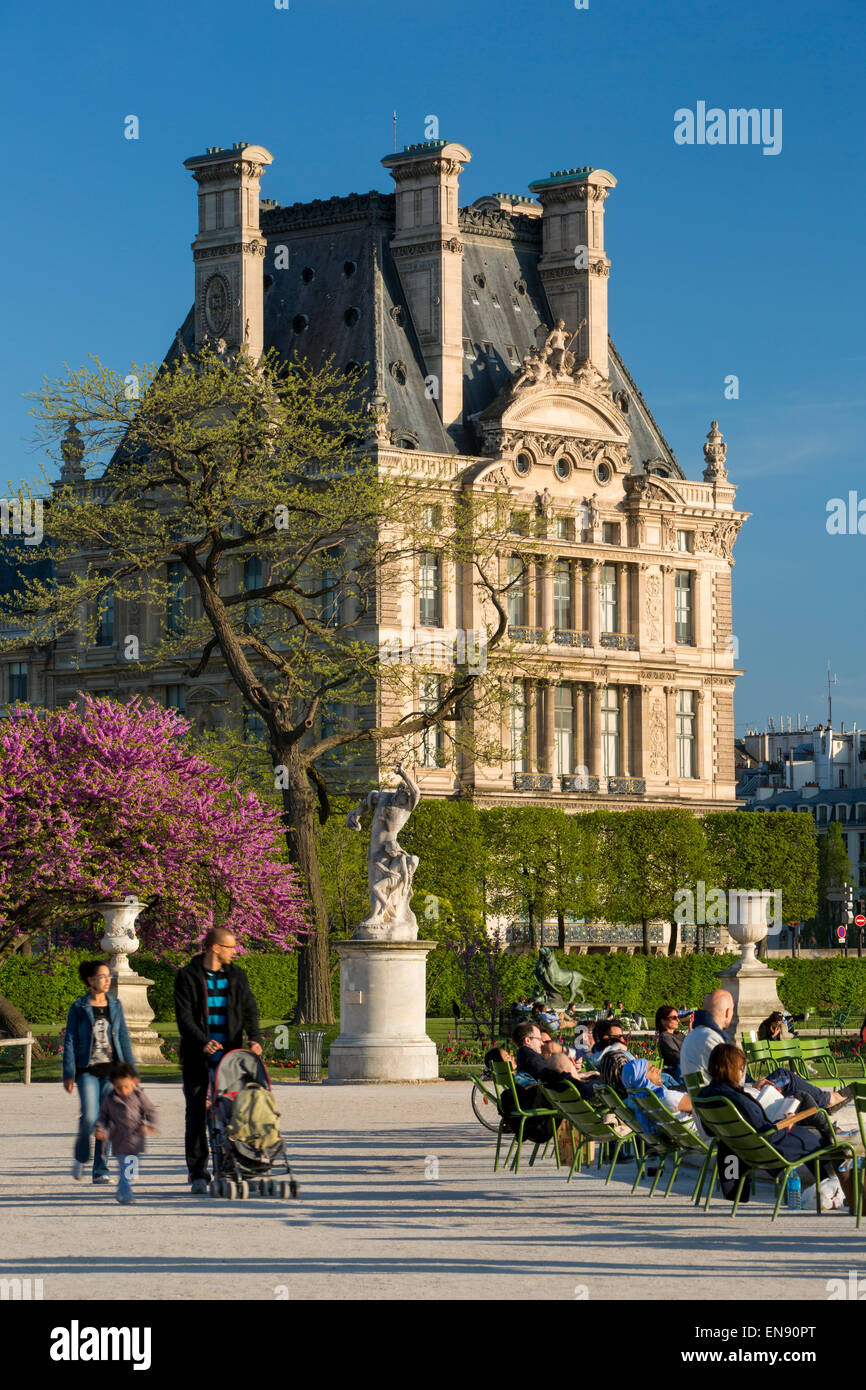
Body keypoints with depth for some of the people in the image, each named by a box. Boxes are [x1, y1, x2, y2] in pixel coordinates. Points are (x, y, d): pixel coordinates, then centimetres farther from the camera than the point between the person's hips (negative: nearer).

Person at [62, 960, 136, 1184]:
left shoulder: (115, 1005, 9)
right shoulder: (79, 1008, -1)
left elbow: (124, 1038, 13)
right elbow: (69, 1041, -1)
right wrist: (69, 1074, -7)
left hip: (111, 1068, 3)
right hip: (87, 1070, -3)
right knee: (90, 1117, -14)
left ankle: (101, 1170, 8)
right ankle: (80, 1156, 15)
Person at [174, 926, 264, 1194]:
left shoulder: (237, 976, 11)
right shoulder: (188, 976, -1)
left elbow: (249, 1010, 5)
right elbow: (184, 1016, -9)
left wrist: (254, 1039, -14)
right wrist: (203, 1042, -24)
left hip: (229, 1056, 3)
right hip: (197, 1058, -3)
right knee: (197, 1113, -4)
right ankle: (198, 1173, 2)